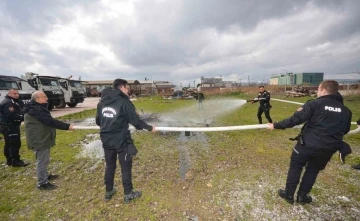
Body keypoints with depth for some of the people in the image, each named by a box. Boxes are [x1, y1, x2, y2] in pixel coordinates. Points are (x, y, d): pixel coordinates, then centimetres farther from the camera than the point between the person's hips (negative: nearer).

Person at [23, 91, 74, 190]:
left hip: (41, 138, 11)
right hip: (39, 140, -11)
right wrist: (67, 126, -27)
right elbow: (50, 121, -28)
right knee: (42, 161, -2)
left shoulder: (37, 108, 13)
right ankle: (42, 183, 9)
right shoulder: (35, 109, -22)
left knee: (44, 160, 23)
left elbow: (47, 120, 14)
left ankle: (45, 175, 39)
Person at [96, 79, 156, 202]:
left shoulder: (102, 101, 8)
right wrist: (149, 128, -1)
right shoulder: (124, 102, -14)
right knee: (126, 166, 8)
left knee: (110, 166, 20)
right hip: (121, 140, -6)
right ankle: (128, 194, 22)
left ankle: (108, 192, 36)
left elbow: (98, 121, 16)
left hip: (106, 139, 7)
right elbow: (135, 121, -15)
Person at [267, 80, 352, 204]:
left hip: (309, 144, -5)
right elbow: (345, 130, 18)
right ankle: (302, 196, 30)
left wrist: (276, 125, -15)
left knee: (295, 167, 11)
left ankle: (289, 195, 21)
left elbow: (295, 119, -20)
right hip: (329, 148, 5)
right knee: (313, 170, 19)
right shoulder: (345, 110, 6)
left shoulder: (314, 104, -13)